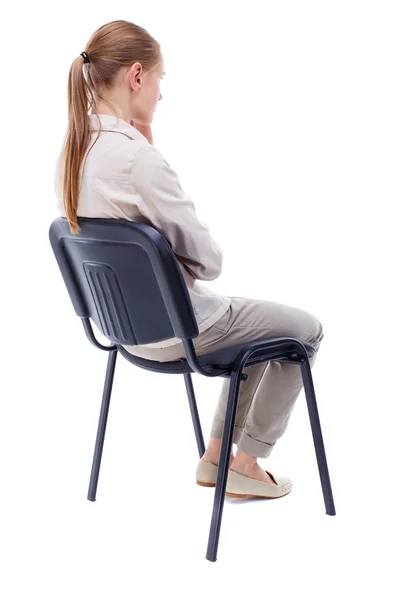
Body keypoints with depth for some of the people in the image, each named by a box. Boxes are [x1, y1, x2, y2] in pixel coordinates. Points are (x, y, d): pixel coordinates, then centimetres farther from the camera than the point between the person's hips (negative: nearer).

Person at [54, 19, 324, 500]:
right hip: (172, 330, -9)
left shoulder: (71, 151, -3)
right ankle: (245, 463, 22)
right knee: (306, 329, 13)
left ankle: (216, 455, 33)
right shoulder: (137, 158, -30)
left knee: (251, 317, 31)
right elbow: (209, 260, -20)